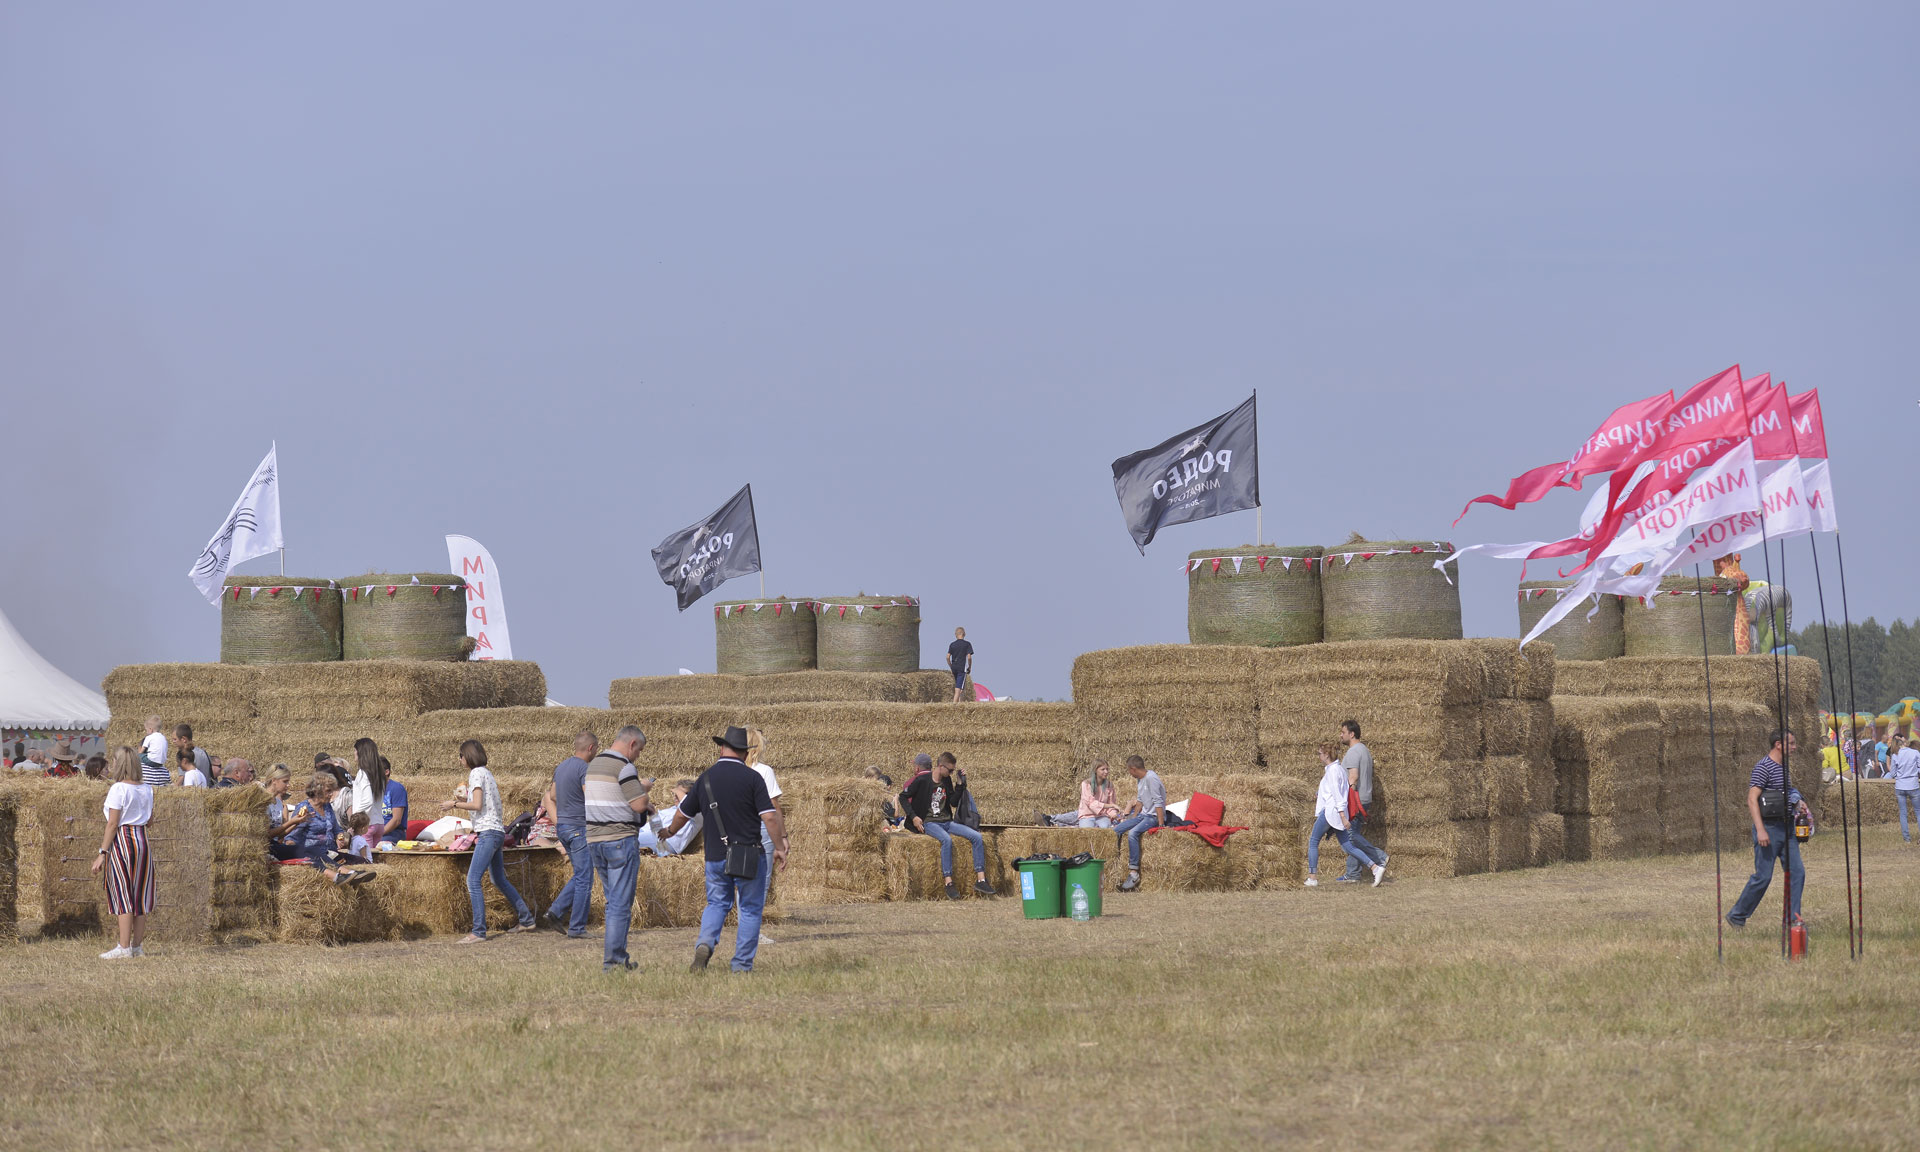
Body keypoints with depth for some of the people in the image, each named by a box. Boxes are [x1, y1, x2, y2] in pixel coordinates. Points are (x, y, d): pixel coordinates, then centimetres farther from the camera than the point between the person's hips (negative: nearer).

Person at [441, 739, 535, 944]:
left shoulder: (476, 773, -9)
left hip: (488, 833, -10)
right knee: (499, 880, 22)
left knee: (473, 881, -14)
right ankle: (526, 918, 30)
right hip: (496, 832, 10)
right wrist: (464, 801, 20)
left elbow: (477, 805, -17)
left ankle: (479, 932, -19)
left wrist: (454, 804, -7)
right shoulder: (487, 773, 19)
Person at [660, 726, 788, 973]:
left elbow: (683, 814, 17)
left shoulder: (705, 778, 5)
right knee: (750, 909, 8)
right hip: (748, 855, -3)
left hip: (715, 857, 3)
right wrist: (780, 848, -4)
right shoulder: (751, 778, -7)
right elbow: (769, 817, -14)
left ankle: (705, 943, -8)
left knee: (717, 903, 19)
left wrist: (670, 832, 36)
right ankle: (742, 965, 7)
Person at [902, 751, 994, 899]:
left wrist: (960, 785, 3)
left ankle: (980, 880, -15)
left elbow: (954, 803, 13)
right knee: (947, 839, -38)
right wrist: (913, 817, -9)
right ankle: (949, 883, -38)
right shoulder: (922, 780, -5)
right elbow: (903, 797, 0)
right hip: (929, 823, -6)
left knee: (977, 837, -14)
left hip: (947, 822, 6)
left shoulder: (947, 781, 12)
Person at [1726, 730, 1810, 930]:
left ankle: (1792, 919, 3)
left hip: (1785, 827, 9)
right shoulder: (1764, 767, -14)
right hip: (1769, 828, -9)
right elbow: (1752, 799, -19)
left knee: (1797, 873, 0)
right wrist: (1760, 830, -25)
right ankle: (1737, 916, 9)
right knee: (1763, 877, -5)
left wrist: (1798, 804, 12)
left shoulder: (1783, 766, 14)